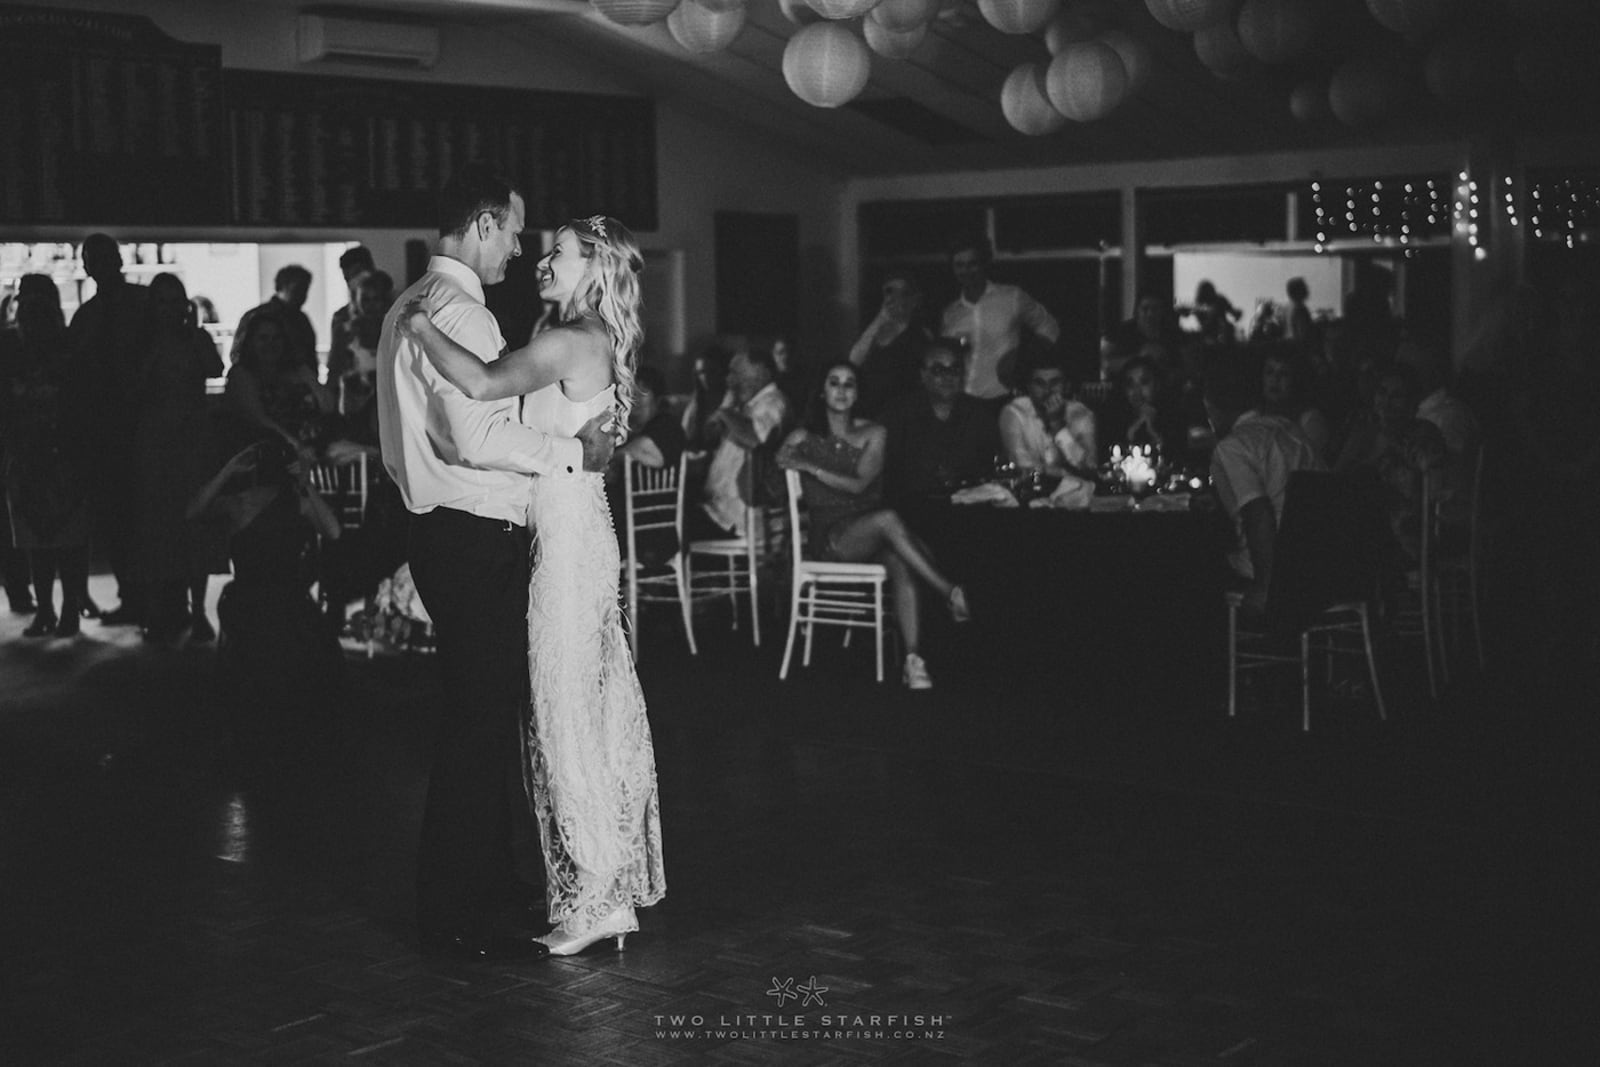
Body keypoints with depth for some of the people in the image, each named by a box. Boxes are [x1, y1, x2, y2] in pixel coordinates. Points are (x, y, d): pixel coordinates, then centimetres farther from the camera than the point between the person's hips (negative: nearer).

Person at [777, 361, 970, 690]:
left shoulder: (873, 434, 11)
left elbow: (859, 484, -3)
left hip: (872, 534, 2)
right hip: (829, 536, -2)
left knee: (902, 564, -33)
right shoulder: (803, 438, 12)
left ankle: (913, 661, -38)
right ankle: (951, 594, -30)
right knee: (888, 518, -34)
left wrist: (810, 467, -7)